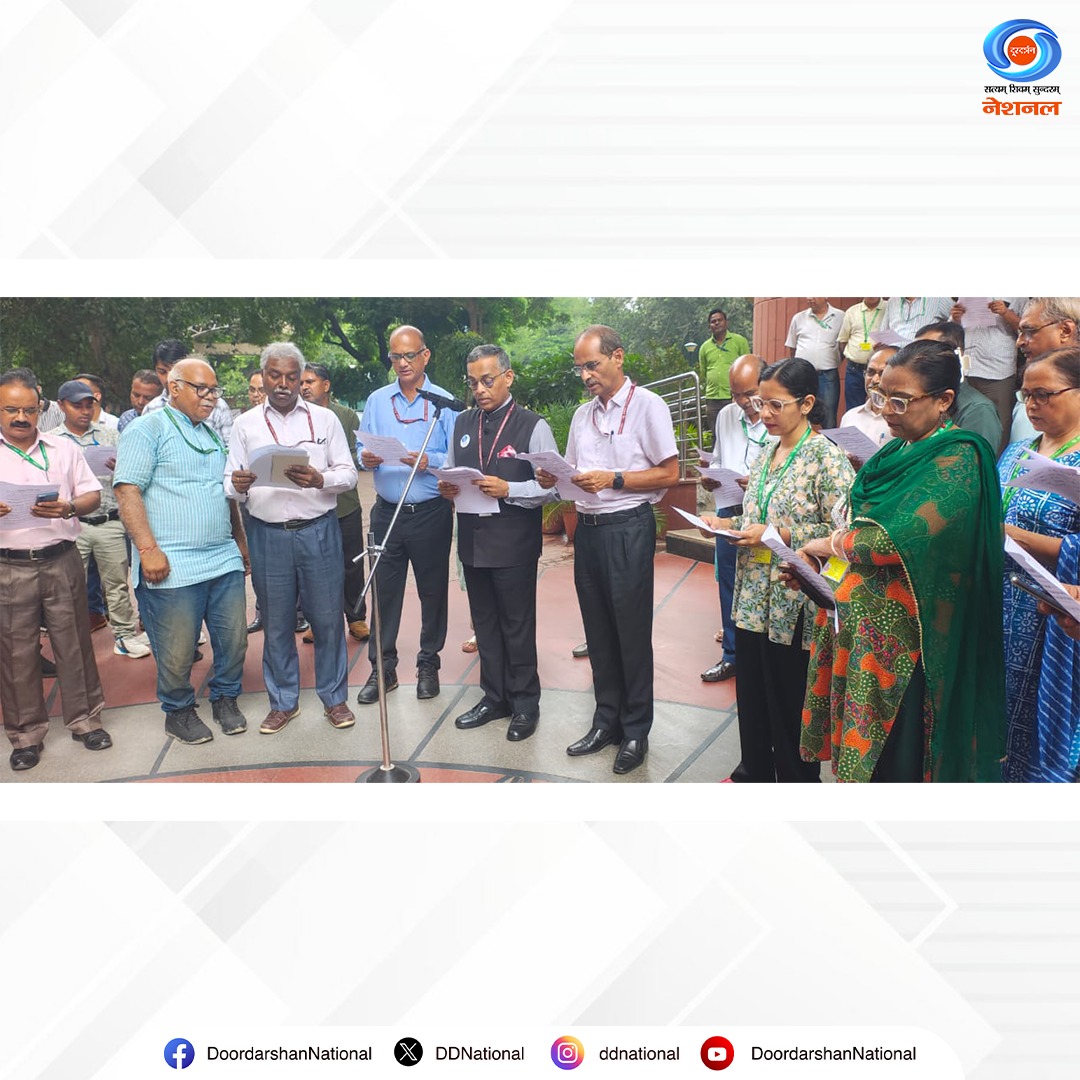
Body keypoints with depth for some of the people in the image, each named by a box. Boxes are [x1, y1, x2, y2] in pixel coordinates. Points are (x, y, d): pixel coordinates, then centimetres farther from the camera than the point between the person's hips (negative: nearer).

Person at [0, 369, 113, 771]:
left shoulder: (64, 449, 7)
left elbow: (93, 495, 6)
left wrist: (69, 508, -15)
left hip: (61, 560, 1)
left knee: (74, 642, 8)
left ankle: (85, 718, 22)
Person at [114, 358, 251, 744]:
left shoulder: (213, 435, 20)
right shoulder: (148, 429, -3)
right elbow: (127, 491, -12)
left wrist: (240, 540, 23)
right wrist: (148, 549, -19)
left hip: (225, 560, 6)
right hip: (172, 567, -6)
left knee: (234, 639, 9)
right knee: (177, 652, 3)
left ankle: (225, 698, 30)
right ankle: (178, 710, 24)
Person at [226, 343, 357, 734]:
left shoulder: (325, 419, 6)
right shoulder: (245, 424, 8)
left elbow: (348, 473, 2)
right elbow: (231, 482, 7)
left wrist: (320, 479, -18)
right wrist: (238, 486, -17)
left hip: (319, 531, -1)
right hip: (268, 535, 1)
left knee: (327, 617, 4)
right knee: (276, 623, 9)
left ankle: (334, 697, 21)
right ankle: (283, 702, 25)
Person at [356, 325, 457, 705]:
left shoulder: (444, 402, 0)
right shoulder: (376, 401, 9)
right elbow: (361, 449, 10)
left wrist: (430, 461, -22)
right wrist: (366, 458, -12)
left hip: (431, 513, -2)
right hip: (387, 511, 2)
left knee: (433, 590, 8)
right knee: (385, 591, 5)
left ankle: (428, 665, 23)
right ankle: (382, 668, 17)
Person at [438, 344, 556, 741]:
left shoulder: (533, 426, -6)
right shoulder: (462, 423, 12)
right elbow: (449, 469, 17)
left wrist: (509, 490, -24)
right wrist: (446, 486, -5)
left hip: (514, 542, -6)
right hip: (472, 540, 6)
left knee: (517, 625, 5)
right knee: (484, 623, 16)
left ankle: (525, 704, 21)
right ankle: (494, 697, 31)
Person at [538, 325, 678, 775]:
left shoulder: (647, 405, -5)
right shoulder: (583, 414, 15)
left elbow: (669, 473, -9)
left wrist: (612, 479, -17)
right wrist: (554, 480, -3)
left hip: (628, 527, -6)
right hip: (588, 527, 6)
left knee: (632, 633, 1)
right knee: (598, 631, 12)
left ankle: (636, 732, 14)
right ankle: (605, 721, 25)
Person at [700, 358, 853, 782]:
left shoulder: (826, 457, -14)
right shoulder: (767, 451, 10)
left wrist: (776, 535, -22)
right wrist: (728, 523, 1)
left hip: (794, 601, -7)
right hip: (753, 596, 7)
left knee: (790, 699, 8)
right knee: (751, 689, 18)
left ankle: (794, 777, 28)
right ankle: (753, 771, 37)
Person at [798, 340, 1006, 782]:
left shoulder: (958, 459, -13)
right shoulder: (896, 451, 12)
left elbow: (903, 538, -25)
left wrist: (833, 543, -10)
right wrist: (817, 562, 0)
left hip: (900, 630, -8)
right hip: (859, 617, 8)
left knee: (891, 754, 2)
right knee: (858, 743, 14)